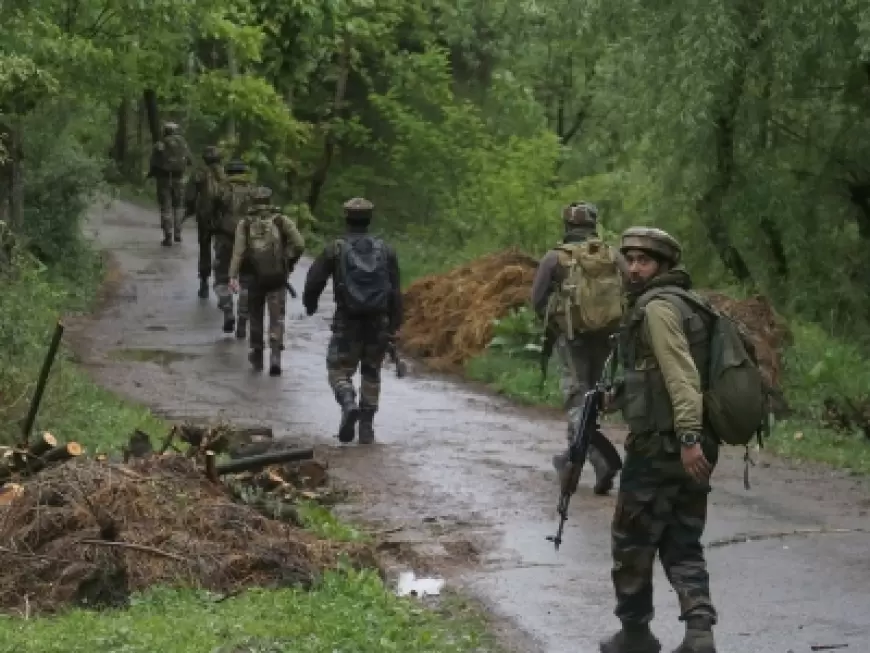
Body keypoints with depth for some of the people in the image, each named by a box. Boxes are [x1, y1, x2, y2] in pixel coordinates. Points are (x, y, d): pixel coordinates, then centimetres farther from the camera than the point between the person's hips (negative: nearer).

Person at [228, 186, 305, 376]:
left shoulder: (245, 223, 1)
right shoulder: (282, 221, 1)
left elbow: (238, 251, -9)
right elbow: (299, 244, -6)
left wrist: (233, 276, -14)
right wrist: (289, 263, 9)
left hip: (255, 277, 1)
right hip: (278, 277, -1)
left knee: (256, 316, 18)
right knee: (277, 318, 2)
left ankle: (257, 356, 28)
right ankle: (275, 357, -13)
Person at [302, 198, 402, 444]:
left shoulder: (335, 249, -3)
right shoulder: (385, 250, 4)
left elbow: (314, 281, -2)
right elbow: (395, 292, 2)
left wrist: (310, 304, 19)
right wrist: (394, 326, 6)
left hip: (347, 322, -2)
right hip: (378, 322, 3)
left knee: (339, 370, 7)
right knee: (371, 373, 15)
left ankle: (349, 405, -23)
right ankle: (367, 428, 14)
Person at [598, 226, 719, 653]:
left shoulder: (657, 306, -13)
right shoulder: (680, 303, 18)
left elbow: (681, 374, -23)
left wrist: (688, 436, -30)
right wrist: (618, 395, 27)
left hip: (662, 446, -9)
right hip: (688, 445, 9)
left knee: (632, 542, 7)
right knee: (682, 545, 9)